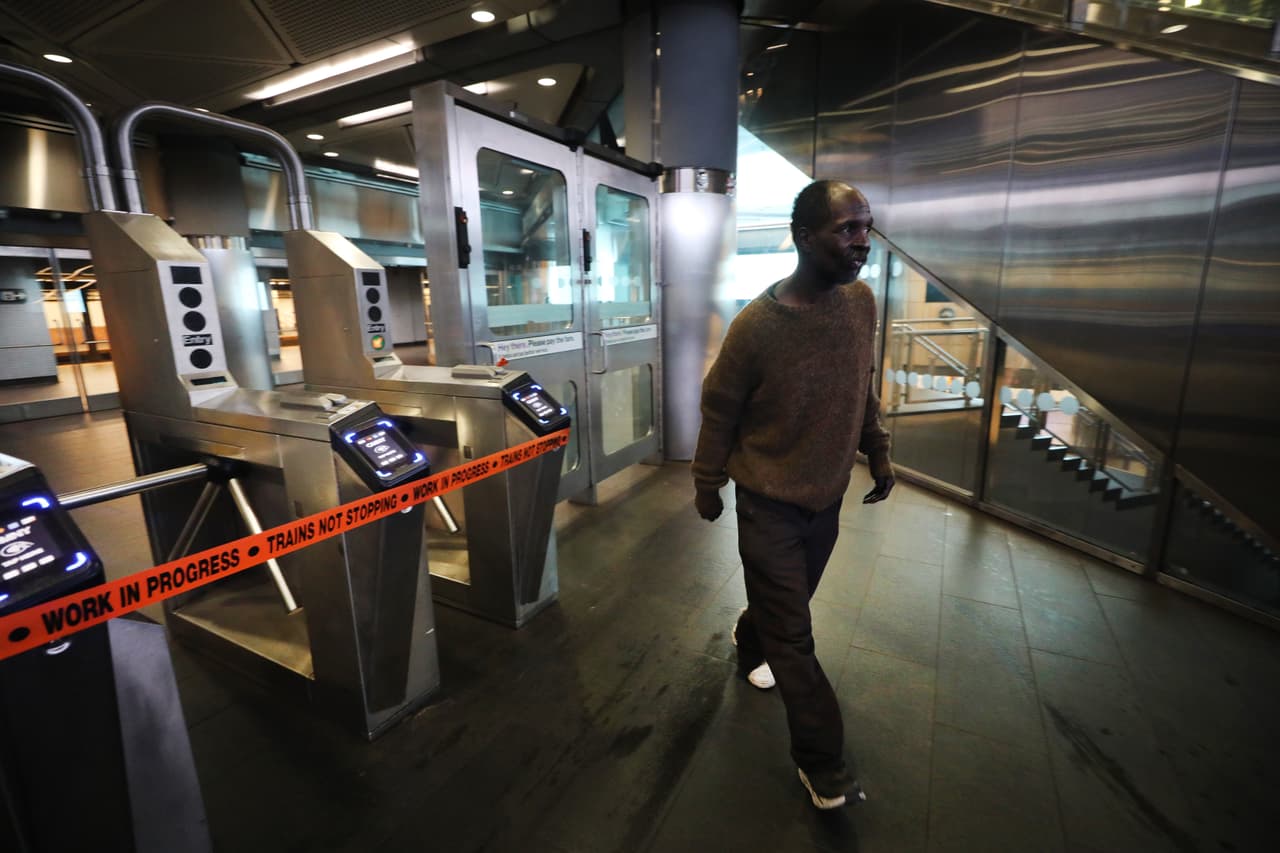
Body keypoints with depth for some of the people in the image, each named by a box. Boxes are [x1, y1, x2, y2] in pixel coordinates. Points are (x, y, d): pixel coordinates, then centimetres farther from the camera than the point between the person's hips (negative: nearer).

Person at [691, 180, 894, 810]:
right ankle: (822, 763, 24)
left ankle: (749, 643, 55)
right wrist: (707, 486, -2)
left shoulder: (861, 302, -4)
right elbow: (719, 411, -10)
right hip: (769, 502, -5)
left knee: (786, 606, 23)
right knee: (792, 637, 5)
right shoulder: (757, 325, -21)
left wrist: (877, 451, 11)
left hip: (828, 497, 6)